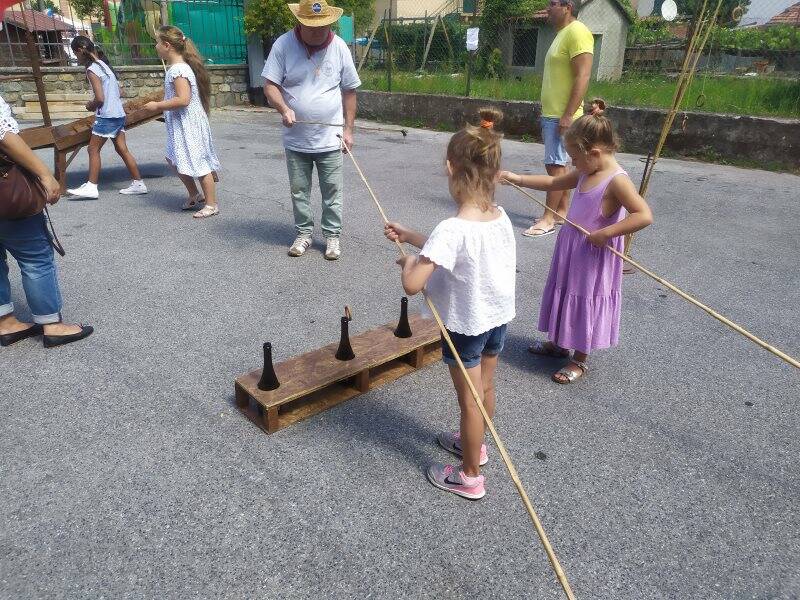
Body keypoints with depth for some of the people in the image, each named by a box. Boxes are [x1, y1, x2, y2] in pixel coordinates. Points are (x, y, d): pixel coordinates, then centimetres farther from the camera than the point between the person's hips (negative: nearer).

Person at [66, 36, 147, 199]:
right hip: (118, 114, 8)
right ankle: (138, 183, 10)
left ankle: (91, 187, 1)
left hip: (106, 117, -8)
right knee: (122, 149, 9)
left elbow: (100, 99, -20)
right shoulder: (103, 64, 13)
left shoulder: (92, 70, -13)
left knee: (93, 149, -1)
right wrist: (94, 104, 15)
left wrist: (90, 105, 1)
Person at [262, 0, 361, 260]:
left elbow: (349, 91, 5)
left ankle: (332, 235, 19)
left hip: (329, 138, 0)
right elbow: (270, 85, -6)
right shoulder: (283, 45, -6)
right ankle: (304, 232, 25)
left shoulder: (339, 47, -2)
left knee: (332, 190, 5)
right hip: (296, 138, 0)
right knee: (299, 189, 10)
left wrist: (348, 128, 2)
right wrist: (284, 109, -26)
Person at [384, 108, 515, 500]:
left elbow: (412, 285, -34)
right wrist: (409, 236, 10)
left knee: (470, 400, 10)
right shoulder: (501, 217, -6)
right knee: (485, 387, 25)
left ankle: (469, 476, 30)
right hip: (500, 316, 7)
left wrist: (408, 262, -13)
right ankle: (473, 442, 51)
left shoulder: (452, 229, -30)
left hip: (467, 325, -7)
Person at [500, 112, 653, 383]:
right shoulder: (586, 173, 4)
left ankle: (579, 360, 23)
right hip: (570, 249, 8)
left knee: (585, 302, 5)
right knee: (565, 295, 20)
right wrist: (518, 179, 11)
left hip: (593, 256, -8)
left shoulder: (616, 180, -22)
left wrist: (605, 233, -30)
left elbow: (644, 215, -30)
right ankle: (558, 343, 41)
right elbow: (554, 183, 17)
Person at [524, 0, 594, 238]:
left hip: (562, 116, -10)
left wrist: (568, 115, -25)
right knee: (559, 165, 12)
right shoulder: (562, 34, 18)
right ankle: (562, 211, 19)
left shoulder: (577, 32, -13)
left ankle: (548, 219, -5)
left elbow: (583, 77, -20)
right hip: (551, 114, 10)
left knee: (555, 165, -8)